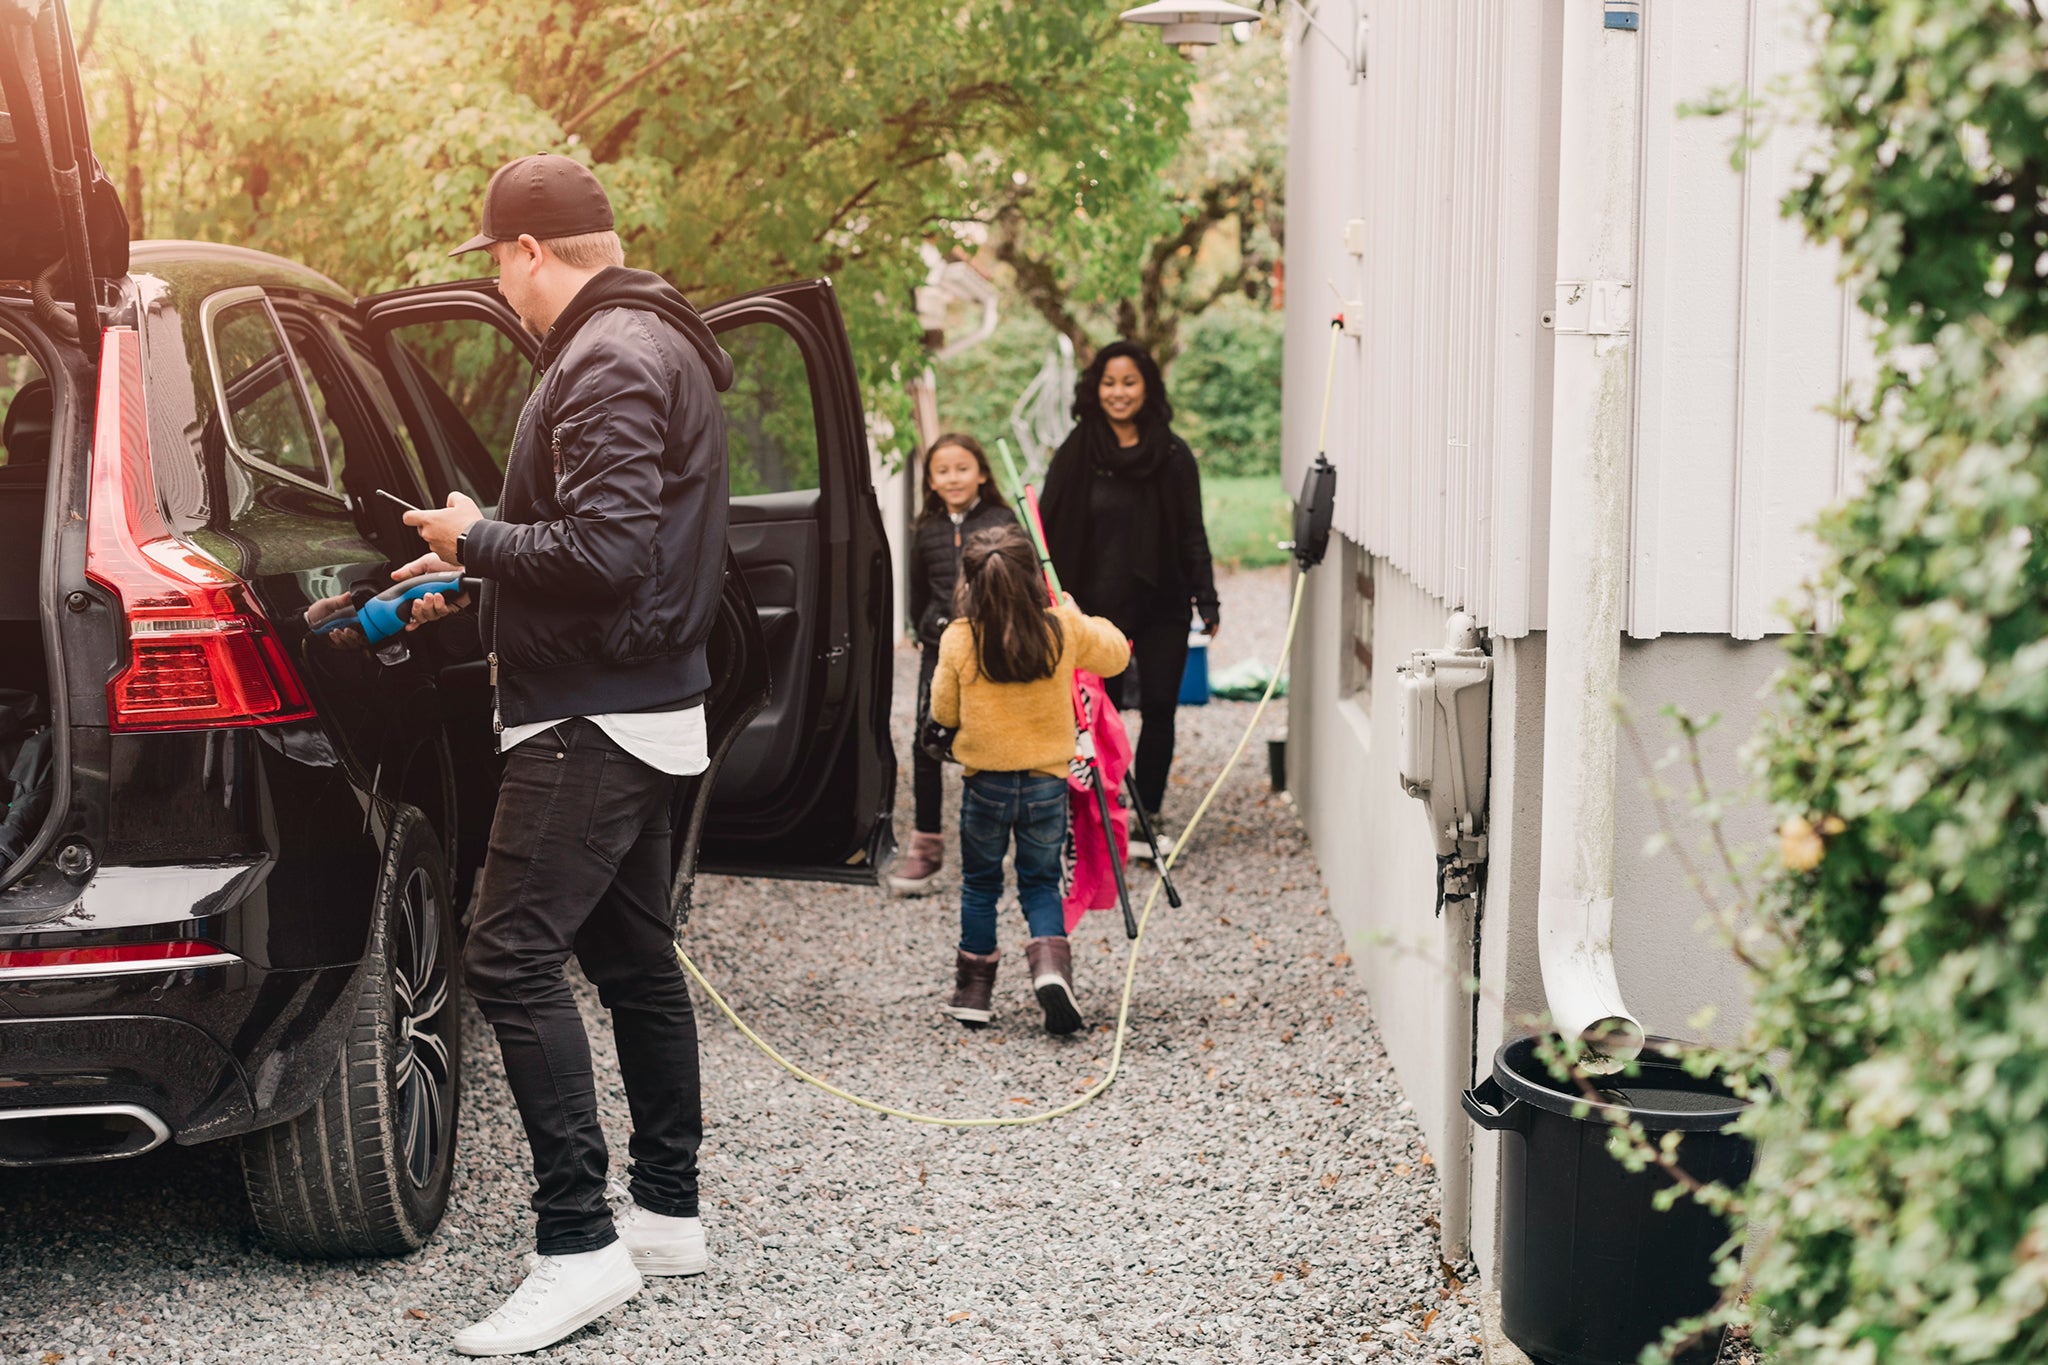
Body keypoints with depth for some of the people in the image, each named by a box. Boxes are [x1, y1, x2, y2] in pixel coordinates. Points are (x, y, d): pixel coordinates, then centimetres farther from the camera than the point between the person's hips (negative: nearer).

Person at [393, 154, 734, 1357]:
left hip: (594, 719, -11)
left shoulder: (610, 364, -17)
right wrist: (476, 572, 19)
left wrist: (477, 537, -12)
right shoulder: (651, 344, 16)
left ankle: (581, 1246, -14)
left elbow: (605, 553, -26)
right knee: (635, 958, 15)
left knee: (513, 959, -14)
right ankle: (669, 1212, 24)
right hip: (644, 706, 11)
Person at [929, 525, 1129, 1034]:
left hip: (985, 782, -1)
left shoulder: (959, 640, -14)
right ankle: (1051, 959, -10)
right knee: (1041, 882, 15)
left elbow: (944, 711, 1)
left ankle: (974, 988, 23)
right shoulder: (1065, 631, -9)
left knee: (980, 884, 17)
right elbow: (1116, 654, 9)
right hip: (1047, 782, 1)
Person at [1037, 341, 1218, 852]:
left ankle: (1149, 816, 13)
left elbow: (1192, 534, 4)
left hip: (1161, 605, 1)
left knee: (1159, 710, 1)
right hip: (1098, 606, -1)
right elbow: (1049, 531, 0)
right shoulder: (1076, 454, 0)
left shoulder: (1172, 455, 1)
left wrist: (1206, 598, -2)